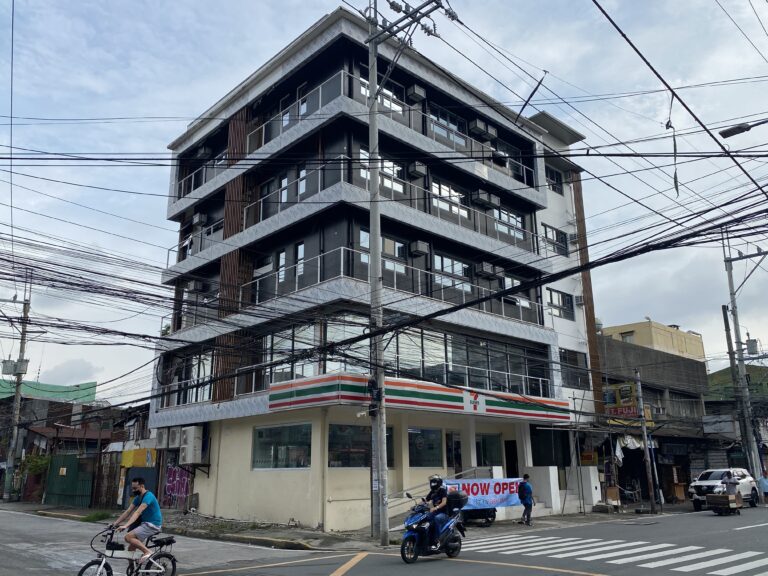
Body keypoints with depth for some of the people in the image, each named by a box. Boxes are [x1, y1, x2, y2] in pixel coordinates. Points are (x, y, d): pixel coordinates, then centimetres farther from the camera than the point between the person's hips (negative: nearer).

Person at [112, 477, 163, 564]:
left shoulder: (148, 496, -19)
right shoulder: (138, 497, 10)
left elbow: (138, 512, -30)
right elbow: (128, 512, 9)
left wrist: (125, 526, -38)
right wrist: (115, 523, 1)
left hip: (152, 525, -9)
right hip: (145, 523, 9)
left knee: (128, 537, -21)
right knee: (131, 549, 6)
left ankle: (147, 552, -14)